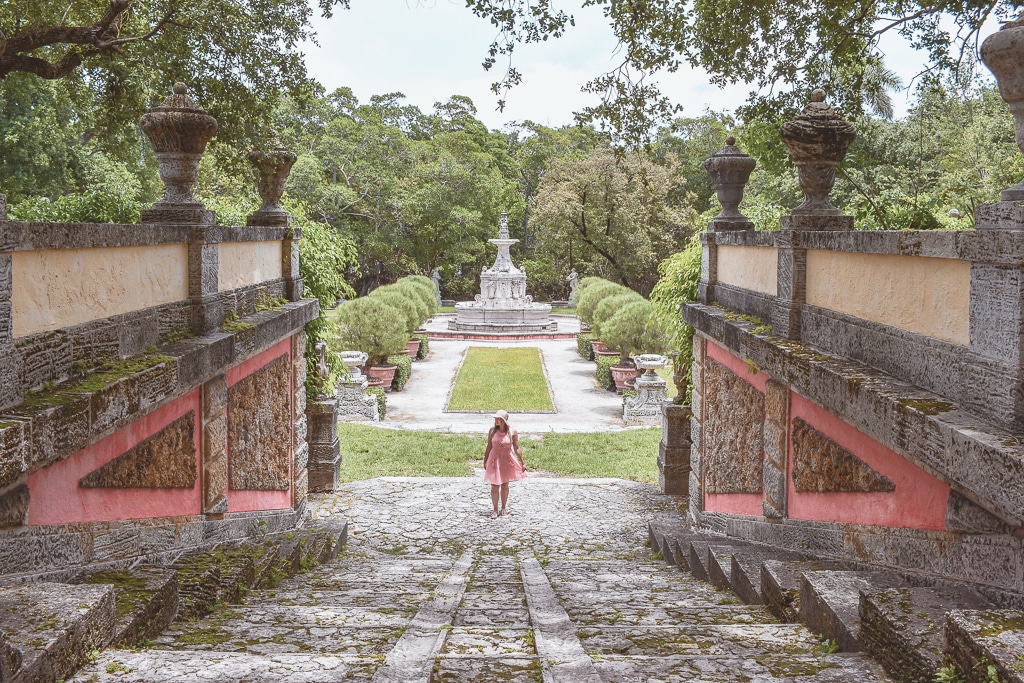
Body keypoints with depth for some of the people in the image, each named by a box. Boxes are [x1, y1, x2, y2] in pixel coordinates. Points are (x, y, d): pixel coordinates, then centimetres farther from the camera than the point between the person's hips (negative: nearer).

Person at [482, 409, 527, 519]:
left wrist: (522, 463, -1)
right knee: (494, 486, 1)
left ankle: (503, 509, 29)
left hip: (507, 461, 0)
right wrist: (485, 462, 7)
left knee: (505, 485, 14)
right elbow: (489, 447, 2)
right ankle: (495, 510, 13)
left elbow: (517, 448, -2)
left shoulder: (512, 432, -10)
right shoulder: (492, 431, -6)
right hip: (494, 460, 0)